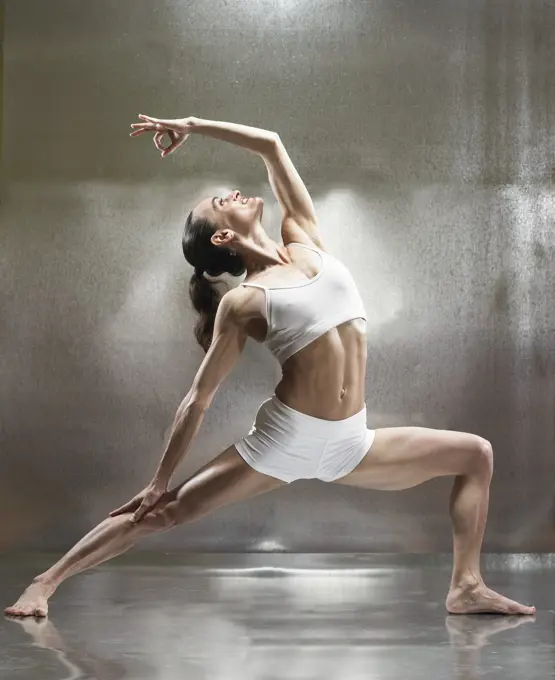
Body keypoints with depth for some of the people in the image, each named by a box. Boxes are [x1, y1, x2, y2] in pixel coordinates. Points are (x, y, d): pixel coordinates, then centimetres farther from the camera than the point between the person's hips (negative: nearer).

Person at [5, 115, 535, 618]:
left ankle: (466, 588, 9)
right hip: (283, 440, -5)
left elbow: (270, 145, 10)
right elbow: (198, 398, -2)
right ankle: (46, 582, 4)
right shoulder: (242, 302, -6)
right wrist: (160, 480, -1)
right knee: (164, 512, -6)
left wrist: (193, 125, 13)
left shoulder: (305, 241, 8)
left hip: (349, 444, 5)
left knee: (476, 455, 6)